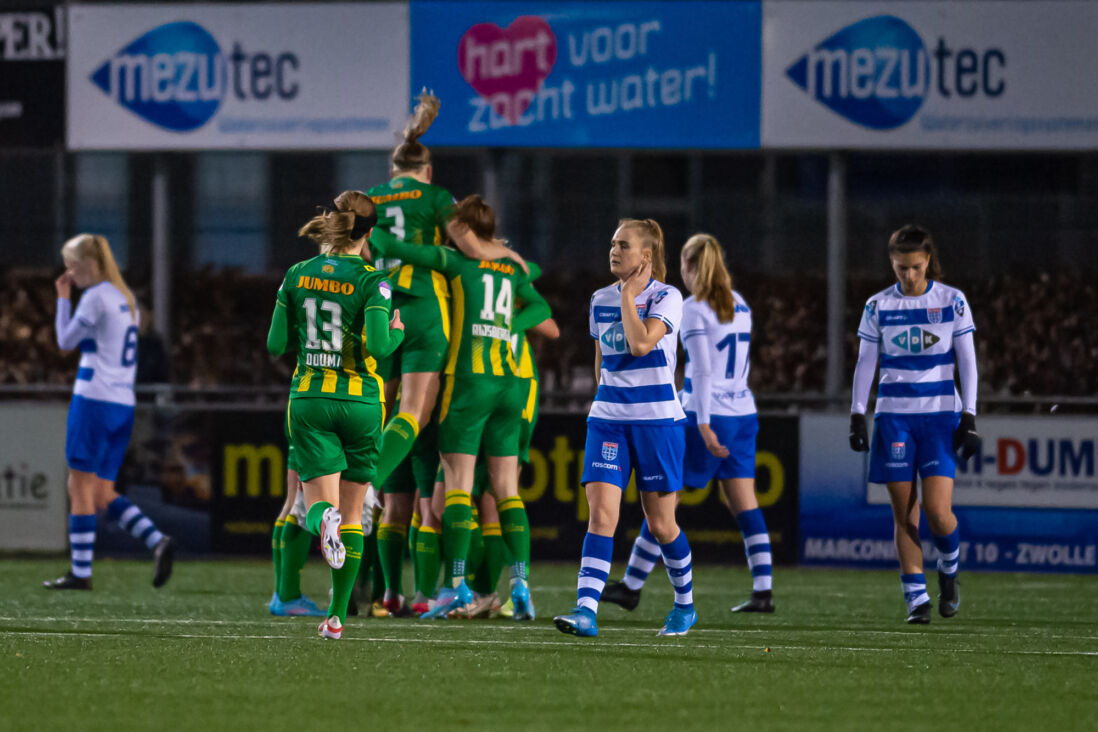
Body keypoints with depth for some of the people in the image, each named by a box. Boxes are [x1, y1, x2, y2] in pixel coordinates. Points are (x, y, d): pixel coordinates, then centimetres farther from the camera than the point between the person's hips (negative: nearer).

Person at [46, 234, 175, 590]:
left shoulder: (96, 297, -9)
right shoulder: (125, 298, 17)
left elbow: (66, 342, -3)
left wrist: (63, 298, 7)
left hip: (94, 399, -8)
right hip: (123, 404, 8)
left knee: (81, 487, -2)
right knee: (102, 494, 9)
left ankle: (81, 572, -2)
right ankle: (158, 541, -8)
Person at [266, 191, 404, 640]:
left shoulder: (297, 276, 2)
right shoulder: (371, 281, -9)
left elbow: (276, 344, 2)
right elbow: (377, 347, -19)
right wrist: (397, 332, 2)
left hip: (309, 401, 2)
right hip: (360, 401, -2)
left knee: (320, 503, 0)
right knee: (353, 509, 11)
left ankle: (324, 520, -40)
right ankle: (337, 615, 9)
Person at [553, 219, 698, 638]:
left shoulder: (667, 298, -6)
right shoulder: (600, 300, 9)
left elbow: (641, 343, -22)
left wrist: (629, 294, -13)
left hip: (657, 419, -4)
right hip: (608, 418, 4)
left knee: (661, 524, 5)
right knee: (601, 513, -13)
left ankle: (685, 603, 28)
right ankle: (586, 611, -22)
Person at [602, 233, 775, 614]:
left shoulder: (694, 308, -9)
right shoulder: (739, 304, 11)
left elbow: (702, 370, -16)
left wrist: (704, 426, -19)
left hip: (708, 414, -7)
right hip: (743, 412, 7)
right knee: (744, 504, 5)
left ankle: (632, 586, 8)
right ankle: (763, 591, -4)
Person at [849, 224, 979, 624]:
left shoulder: (952, 301, 1)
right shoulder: (878, 306, 5)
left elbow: (967, 361, 3)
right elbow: (865, 363, 8)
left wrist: (969, 418, -3)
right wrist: (857, 416, 2)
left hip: (939, 415, -1)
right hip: (893, 415, 2)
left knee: (937, 509, -12)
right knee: (904, 513, -2)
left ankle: (949, 571, 17)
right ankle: (916, 598, 4)